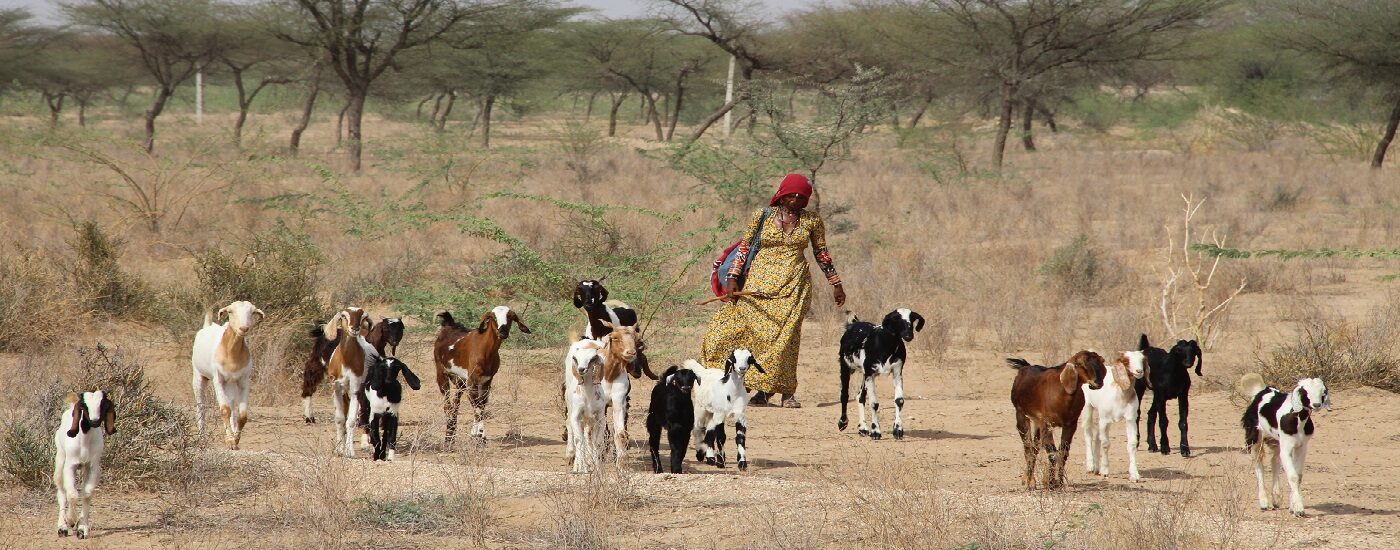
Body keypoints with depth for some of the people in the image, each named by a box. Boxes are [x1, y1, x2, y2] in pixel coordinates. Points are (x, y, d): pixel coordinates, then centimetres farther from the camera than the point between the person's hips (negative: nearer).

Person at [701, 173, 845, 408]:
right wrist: (732, 278, -2)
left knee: (784, 335, -12)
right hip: (759, 281, 0)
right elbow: (745, 247, 6)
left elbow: (821, 254, 16)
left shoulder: (812, 221, 6)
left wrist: (835, 284, 18)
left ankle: (786, 391, -3)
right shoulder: (762, 216, 3)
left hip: (794, 285, 0)